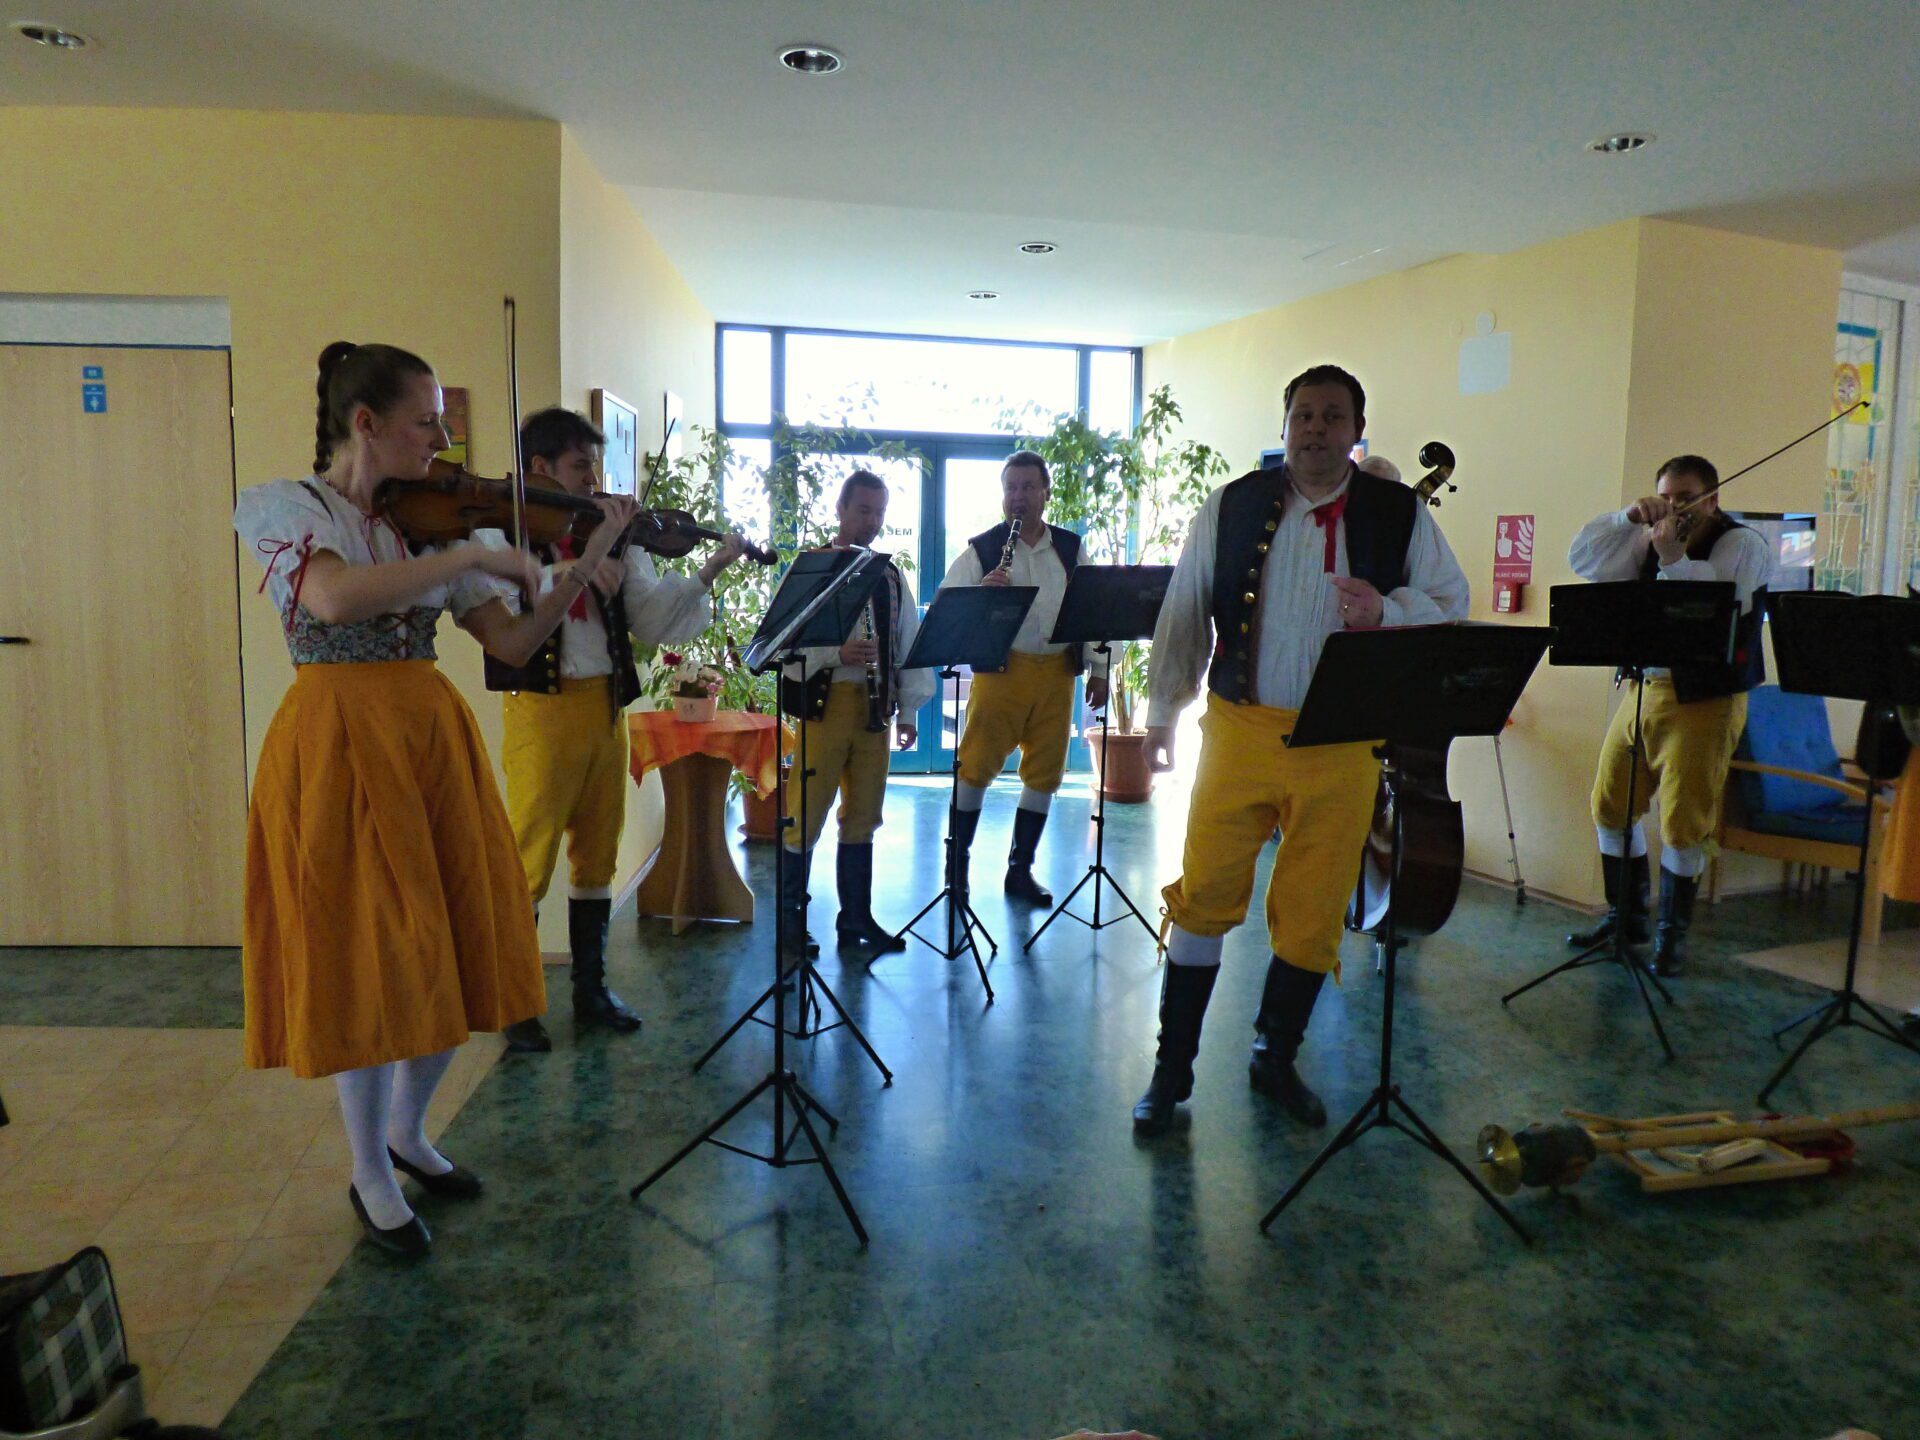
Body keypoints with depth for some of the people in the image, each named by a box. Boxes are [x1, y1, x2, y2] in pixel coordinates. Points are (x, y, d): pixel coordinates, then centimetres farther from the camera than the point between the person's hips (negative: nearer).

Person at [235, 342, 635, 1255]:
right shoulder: (282, 506, -4)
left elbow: (513, 644, 3)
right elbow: (337, 600, -26)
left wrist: (588, 564, -7)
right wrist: (475, 555, -23)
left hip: (435, 742, 5)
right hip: (340, 748, -5)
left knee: (454, 953, 9)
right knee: (367, 963, 2)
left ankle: (407, 1133, 35)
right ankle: (371, 1177, 24)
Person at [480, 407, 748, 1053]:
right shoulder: (503, 532, -1)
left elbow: (650, 619, 5)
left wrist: (706, 573, -6)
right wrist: (567, 573, -32)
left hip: (605, 708, 5)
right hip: (542, 709, -5)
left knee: (598, 853, 12)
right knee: (530, 858, -1)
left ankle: (591, 988, 26)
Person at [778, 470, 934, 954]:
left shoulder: (891, 577, 13)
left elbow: (909, 643, 13)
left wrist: (909, 709, 7)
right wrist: (839, 653, -24)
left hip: (874, 707, 5)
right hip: (824, 702, -5)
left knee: (863, 816, 10)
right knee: (806, 815, -1)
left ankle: (857, 919, 19)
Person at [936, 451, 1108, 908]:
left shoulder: (1071, 547, 11)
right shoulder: (981, 550, 1)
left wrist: (1097, 669, 9)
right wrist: (983, 590, -21)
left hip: (1057, 672, 4)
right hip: (1002, 669, -3)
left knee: (1045, 772, 7)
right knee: (977, 767, -4)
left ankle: (1020, 869, 20)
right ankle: (958, 864, 10)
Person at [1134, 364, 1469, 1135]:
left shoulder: (1401, 514, 5)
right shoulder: (1232, 507, 4)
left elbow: (1453, 604, 9)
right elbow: (1185, 614, 8)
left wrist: (1387, 609, -12)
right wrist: (1162, 712, 6)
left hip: (1342, 743, 1)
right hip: (1240, 729, 0)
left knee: (1314, 913, 8)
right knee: (1204, 897, 0)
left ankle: (1275, 1058, 29)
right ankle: (1172, 1066, 16)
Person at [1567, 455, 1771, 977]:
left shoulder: (1743, 544, -5)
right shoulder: (1648, 542, 12)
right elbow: (1583, 561, 7)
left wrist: (1673, 557, -25)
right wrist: (1628, 518, -4)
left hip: (1706, 699, -6)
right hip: (1644, 688, 6)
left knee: (1682, 819, -6)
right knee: (1609, 802, 9)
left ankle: (1672, 932, 11)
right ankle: (1626, 914, 24)